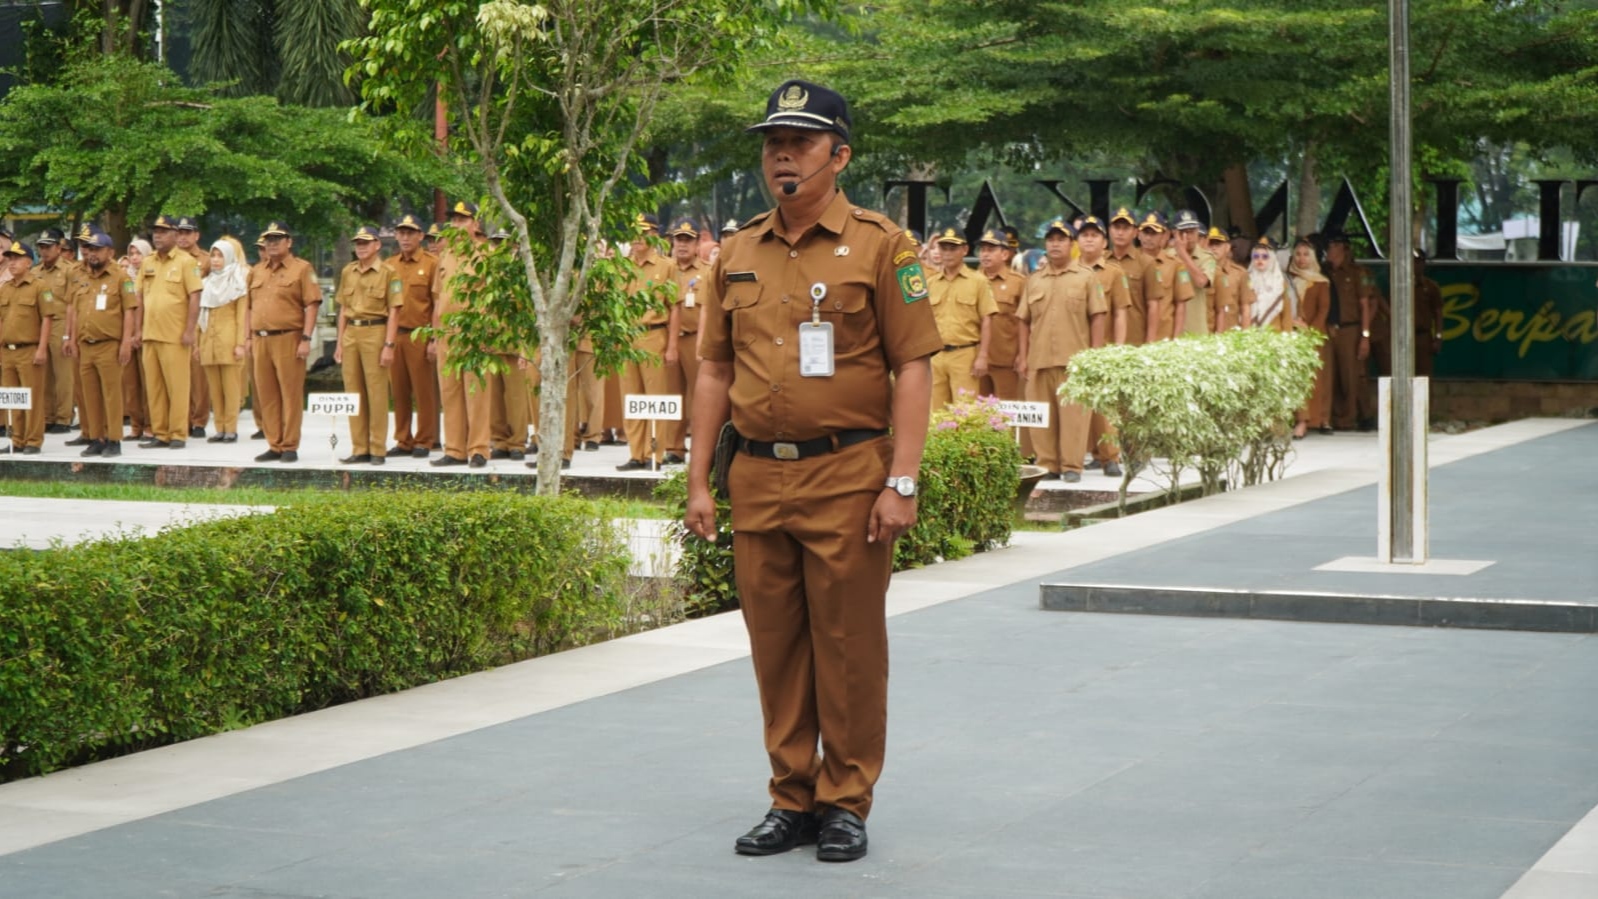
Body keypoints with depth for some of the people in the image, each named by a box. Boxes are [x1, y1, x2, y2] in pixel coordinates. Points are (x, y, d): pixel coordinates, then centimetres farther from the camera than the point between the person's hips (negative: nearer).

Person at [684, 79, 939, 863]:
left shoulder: (879, 246, -3)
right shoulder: (737, 254, 11)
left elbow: (913, 369, -7)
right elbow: (715, 371, 14)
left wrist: (901, 483, -13)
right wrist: (698, 481, 8)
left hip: (846, 477, -5)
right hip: (758, 479, 5)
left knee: (848, 649, 1)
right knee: (776, 649, 10)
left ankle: (846, 805, 12)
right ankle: (791, 800, 20)